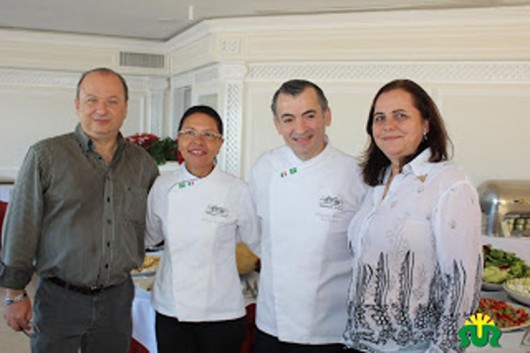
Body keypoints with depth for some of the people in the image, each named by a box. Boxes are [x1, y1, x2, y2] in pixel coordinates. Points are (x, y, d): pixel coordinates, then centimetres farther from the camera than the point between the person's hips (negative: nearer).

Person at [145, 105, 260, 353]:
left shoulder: (237, 190, -8)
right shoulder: (163, 186, 0)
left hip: (221, 314, -2)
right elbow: (149, 235, 14)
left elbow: (258, 242, 3)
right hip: (171, 311, 2)